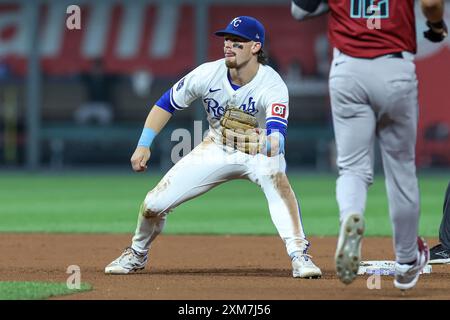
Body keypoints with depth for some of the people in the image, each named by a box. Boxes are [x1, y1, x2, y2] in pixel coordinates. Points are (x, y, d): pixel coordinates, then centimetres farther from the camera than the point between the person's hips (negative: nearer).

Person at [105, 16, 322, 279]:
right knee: (155, 204, -4)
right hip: (217, 149, 3)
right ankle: (137, 254, 29)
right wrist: (144, 145, -12)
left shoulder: (272, 85, -29)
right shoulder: (208, 74, -19)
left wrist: (271, 144, -69)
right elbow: (167, 103, -5)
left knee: (275, 176, -39)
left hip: (259, 151, -3)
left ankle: (299, 256, -35)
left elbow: (277, 128, -46)